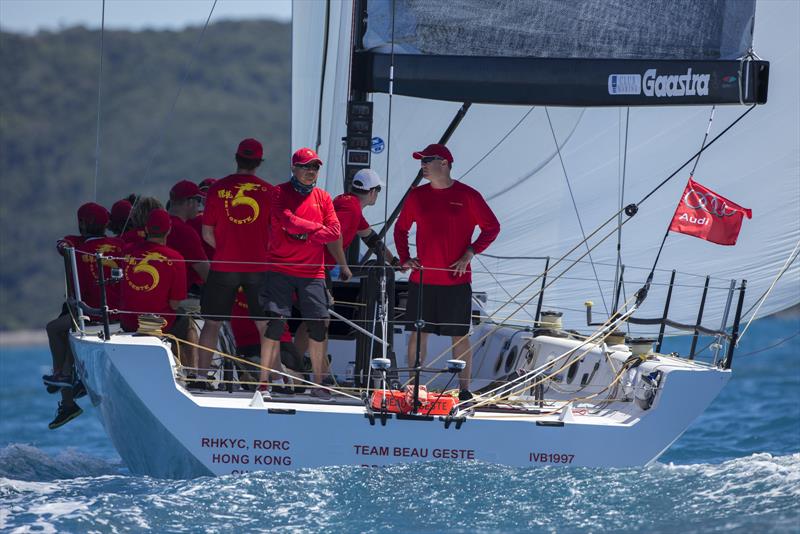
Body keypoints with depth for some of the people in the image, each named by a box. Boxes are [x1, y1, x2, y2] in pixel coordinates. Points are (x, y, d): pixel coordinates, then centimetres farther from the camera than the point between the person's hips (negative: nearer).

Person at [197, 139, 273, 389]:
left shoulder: (218, 188, -2)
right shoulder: (268, 191, -3)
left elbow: (207, 233, 0)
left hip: (224, 266, 0)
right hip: (259, 265, 0)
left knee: (212, 322, 9)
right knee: (265, 325, 8)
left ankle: (201, 376, 7)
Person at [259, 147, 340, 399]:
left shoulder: (322, 198, 12)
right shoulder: (280, 193, 0)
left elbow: (334, 231, 2)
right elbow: (289, 222, -15)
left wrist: (305, 234, -10)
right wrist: (317, 228, -6)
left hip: (313, 272, 4)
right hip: (280, 269, -4)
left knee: (318, 326, 0)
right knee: (275, 322, -10)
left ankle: (318, 384, 9)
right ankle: (264, 382, -5)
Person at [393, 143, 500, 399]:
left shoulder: (467, 196, -3)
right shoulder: (417, 196, 8)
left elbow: (491, 227, 2)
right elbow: (401, 228, 19)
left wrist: (469, 254, -8)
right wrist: (405, 258, 5)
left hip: (456, 280, -3)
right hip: (422, 279, 3)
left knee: (460, 335, 1)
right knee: (418, 332, 3)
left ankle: (464, 388, 7)